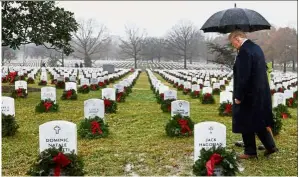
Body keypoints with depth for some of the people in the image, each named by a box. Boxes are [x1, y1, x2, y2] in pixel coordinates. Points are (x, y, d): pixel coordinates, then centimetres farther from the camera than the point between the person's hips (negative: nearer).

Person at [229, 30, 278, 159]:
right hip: (260, 92, 9)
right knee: (257, 121, 19)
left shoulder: (244, 51, -20)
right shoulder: (256, 47, 10)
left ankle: (250, 152, 15)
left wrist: (238, 96, -18)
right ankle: (270, 146, 23)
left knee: (246, 123, 4)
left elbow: (243, 76, -24)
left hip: (249, 94, -9)